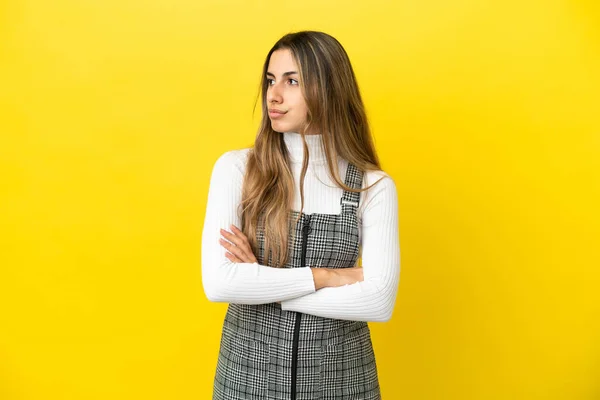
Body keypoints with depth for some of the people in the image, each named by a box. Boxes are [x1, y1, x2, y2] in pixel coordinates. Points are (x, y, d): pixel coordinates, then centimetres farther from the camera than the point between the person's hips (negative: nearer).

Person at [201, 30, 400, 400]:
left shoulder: (373, 186, -7)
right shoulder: (236, 168, -8)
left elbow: (379, 301, -16)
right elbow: (218, 283, -17)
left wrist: (262, 282, -16)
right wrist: (324, 276, -15)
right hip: (248, 370, 0)